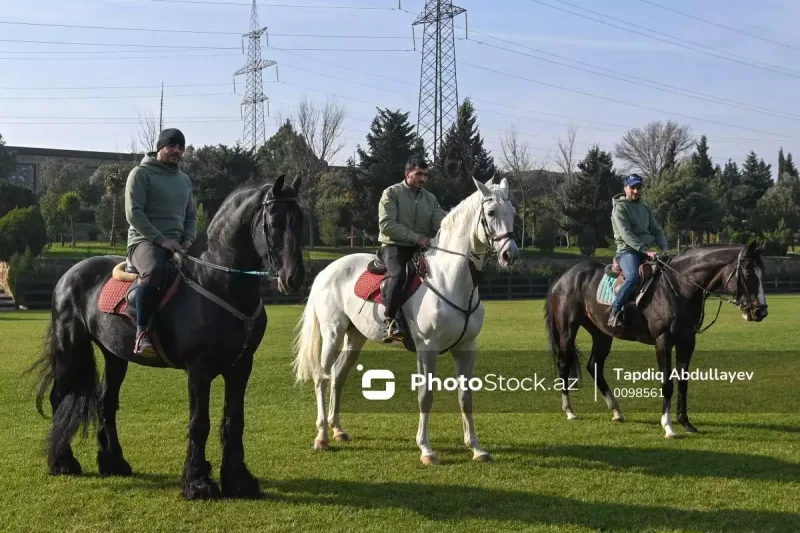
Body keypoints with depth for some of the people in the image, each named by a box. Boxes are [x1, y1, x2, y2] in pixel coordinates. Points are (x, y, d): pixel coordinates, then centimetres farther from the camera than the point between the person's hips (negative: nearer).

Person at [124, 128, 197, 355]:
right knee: (154, 271, -39)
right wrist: (161, 239, -18)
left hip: (176, 244, 7)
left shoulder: (184, 179, 20)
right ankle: (142, 332, -35)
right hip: (145, 240, -7)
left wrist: (188, 240, 2)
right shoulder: (141, 173, -1)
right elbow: (134, 213, -10)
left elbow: (191, 215, 24)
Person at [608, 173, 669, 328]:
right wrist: (646, 250, -22)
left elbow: (657, 231, 16)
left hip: (645, 250, 8)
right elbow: (626, 234, -14)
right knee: (633, 277, -35)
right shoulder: (620, 208, -4)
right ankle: (614, 313, -28)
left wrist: (665, 249, -3)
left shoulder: (646, 208, 19)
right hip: (627, 251, -7)